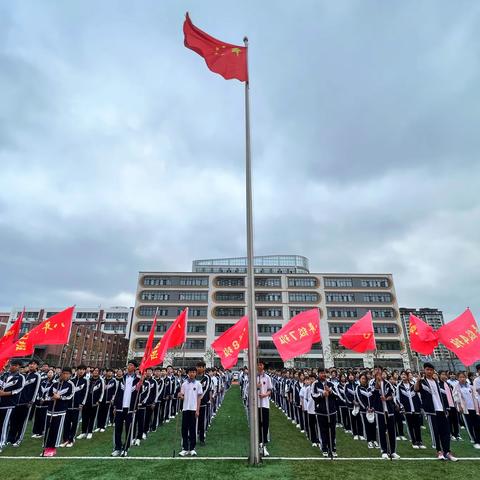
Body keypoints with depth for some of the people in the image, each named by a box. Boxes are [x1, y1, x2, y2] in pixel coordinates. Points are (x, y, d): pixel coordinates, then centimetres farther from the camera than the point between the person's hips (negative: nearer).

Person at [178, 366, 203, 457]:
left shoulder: (198, 384, -1)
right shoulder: (184, 384, 5)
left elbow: (199, 398, -1)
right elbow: (182, 397, 8)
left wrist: (197, 410, -6)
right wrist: (180, 396, -16)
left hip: (194, 409, -2)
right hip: (185, 409, 2)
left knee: (193, 429, 4)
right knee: (184, 429, 6)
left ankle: (192, 449, 15)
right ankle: (185, 449, 16)